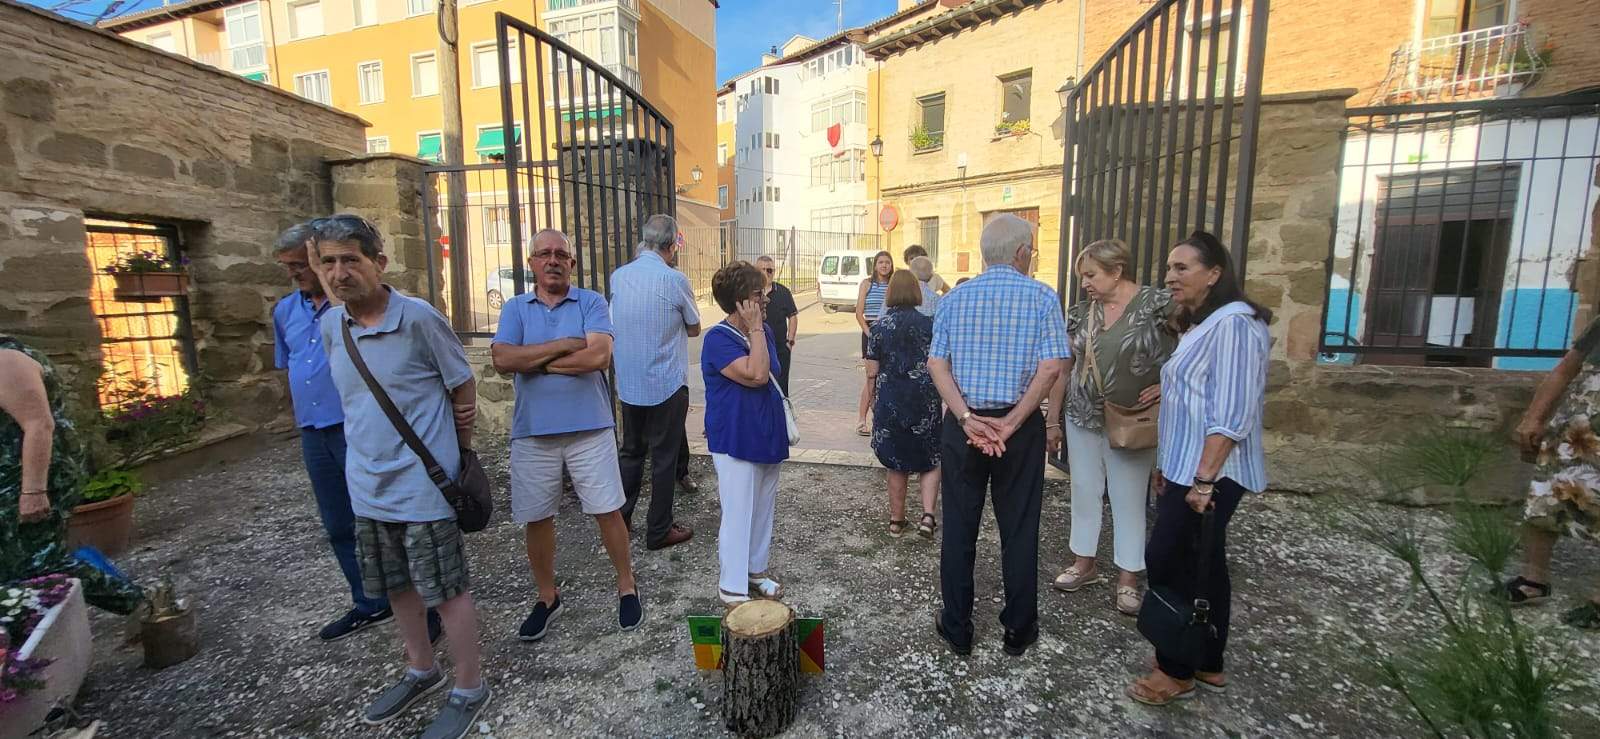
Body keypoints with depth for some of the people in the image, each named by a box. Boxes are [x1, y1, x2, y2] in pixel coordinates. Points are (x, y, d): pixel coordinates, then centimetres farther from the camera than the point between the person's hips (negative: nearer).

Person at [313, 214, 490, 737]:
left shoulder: (418, 317, -15)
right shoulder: (330, 325, 3)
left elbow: (463, 385, -6)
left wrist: (459, 449, 2)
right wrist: (370, 444, 13)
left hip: (422, 484, -7)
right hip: (368, 486, 7)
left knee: (447, 589, 4)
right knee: (396, 585, 21)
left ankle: (469, 689, 22)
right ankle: (421, 671, 42)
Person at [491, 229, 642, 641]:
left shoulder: (591, 303, -1)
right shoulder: (515, 308, 6)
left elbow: (599, 356, -17)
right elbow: (501, 359, -10)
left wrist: (534, 359, -9)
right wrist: (564, 345, -14)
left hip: (589, 427, -2)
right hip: (532, 432, 3)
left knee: (607, 511, 5)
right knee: (535, 519, 12)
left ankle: (626, 587, 25)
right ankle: (547, 598, 32)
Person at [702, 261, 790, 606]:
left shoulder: (763, 332, 6)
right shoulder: (718, 339, -17)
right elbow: (756, 375, -28)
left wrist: (782, 424, 17)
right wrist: (755, 328, -22)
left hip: (767, 436, 8)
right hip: (735, 441, -7)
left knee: (764, 508, 18)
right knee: (738, 514, 0)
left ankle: (756, 569, 36)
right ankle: (732, 588, 17)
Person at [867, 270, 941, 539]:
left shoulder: (879, 327, -4)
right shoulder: (929, 324, -5)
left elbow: (872, 372, -3)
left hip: (890, 402, 1)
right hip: (925, 402, -1)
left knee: (897, 465, 14)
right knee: (930, 461, 16)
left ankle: (896, 520, 24)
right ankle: (928, 515, 3)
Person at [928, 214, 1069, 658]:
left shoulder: (954, 298, 4)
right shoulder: (1041, 297, -3)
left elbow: (936, 363, -6)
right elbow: (1050, 367, -13)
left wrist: (967, 418, -12)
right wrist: (1011, 423, -12)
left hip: (962, 424, 2)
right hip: (1021, 427, -1)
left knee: (959, 528, 11)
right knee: (1019, 530, 12)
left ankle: (957, 630, 24)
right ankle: (1018, 631, 27)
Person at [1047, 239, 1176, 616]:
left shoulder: (1158, 305, -10)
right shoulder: (1081, 312, 3)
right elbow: (1063, 369, 7)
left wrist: (1168, 385, -16)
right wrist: (1054, 421, 7)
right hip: (1082, 419, 4)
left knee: (1128, 500, 8)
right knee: (1084, 493, 14)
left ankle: (1128, 579, 24)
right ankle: (1084, 564, 31)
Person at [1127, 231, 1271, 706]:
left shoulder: (1233, 324, -16)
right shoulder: (1201, 324, 16)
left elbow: (1231, 414, -22)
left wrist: (1204, 479, -23)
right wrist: (1171, 467, 20)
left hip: (1210, 474, -10)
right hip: (1190, 470, 10)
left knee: (1166, 560, -5)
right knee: (1203, 566, 16)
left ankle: (1176, 672, 11)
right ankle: (1208, 665, 30)